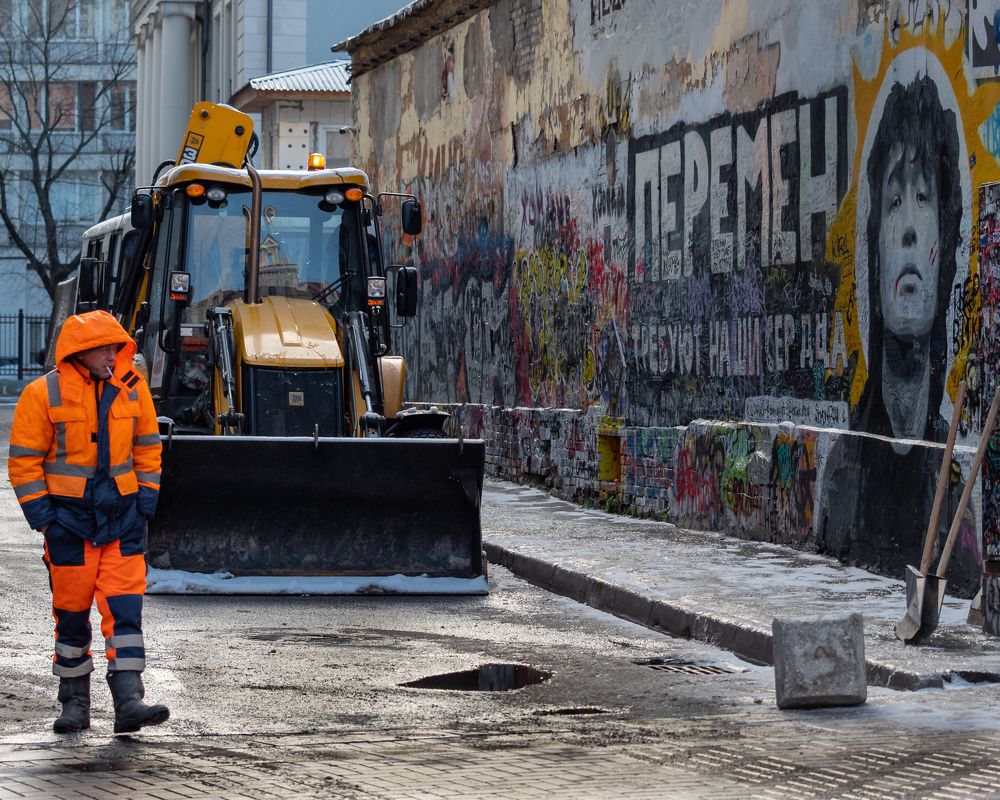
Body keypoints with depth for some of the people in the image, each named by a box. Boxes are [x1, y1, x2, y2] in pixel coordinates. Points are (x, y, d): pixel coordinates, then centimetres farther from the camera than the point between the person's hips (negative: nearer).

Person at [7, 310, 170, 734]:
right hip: (69, 515, -2)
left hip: (122, 516, 2)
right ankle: (75, 703, 17)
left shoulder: (131, 387, 3)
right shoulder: (43, 393, -7)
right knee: (72, 611, 5)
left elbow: (147, 447, 14)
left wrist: (146, 499, 6)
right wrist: (41, 516, -8)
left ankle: (128, 701, -10)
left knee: (125, 607, -7)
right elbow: (24, 460, -3)